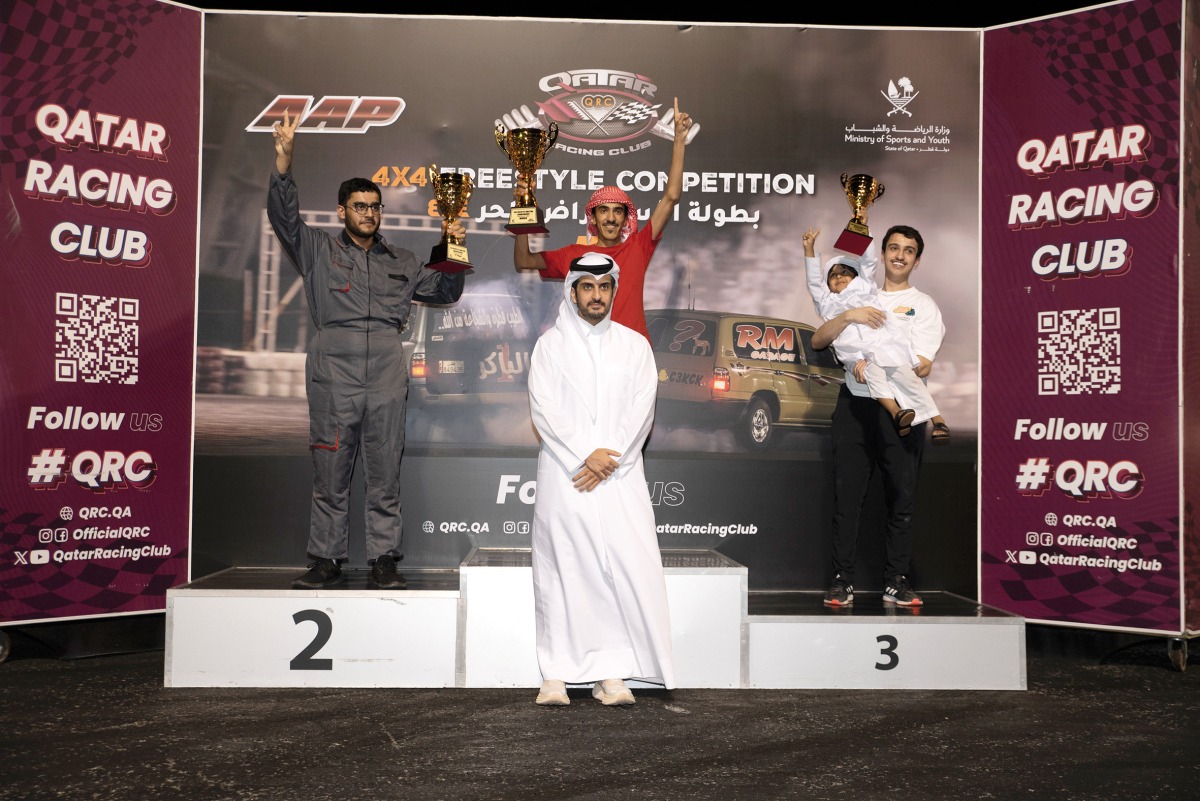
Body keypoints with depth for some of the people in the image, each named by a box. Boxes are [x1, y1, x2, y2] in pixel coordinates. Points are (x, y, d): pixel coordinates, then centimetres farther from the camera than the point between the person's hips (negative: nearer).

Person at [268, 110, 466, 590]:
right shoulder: (319, 251, 13)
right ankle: (326, 560, 9)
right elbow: (284, 215, 0)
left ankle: (383, 560, 9)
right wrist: (283, 159, -13)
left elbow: (445, 291, 25)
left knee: (384, 476, 3)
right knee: (330, 475, 1)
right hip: (334, 379, -2)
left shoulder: (400, 262, 21)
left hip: (387, 380, 2)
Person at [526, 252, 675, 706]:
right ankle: (556, 676, 5)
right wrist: (584, 456, -12)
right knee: (561, 571, -1)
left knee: (629, 569, -8)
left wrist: (608, 460, -10)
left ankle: (612, 673, 0)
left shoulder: (634, 345, 12)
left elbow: (641, 410, 3)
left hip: (619, 475, 1)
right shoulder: (550, 344, 8)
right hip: (563, 475, -1)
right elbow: (543, 410, -2)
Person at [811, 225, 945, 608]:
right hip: (855, 405, 2)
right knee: (847, 495, 0)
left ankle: (896, 582, 9)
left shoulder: (924, 306, 10)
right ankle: (842, 580, 5)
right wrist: (848, 315, -11)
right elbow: (818, 341, 6)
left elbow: (923, 365, -5)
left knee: (901, 498, 0)